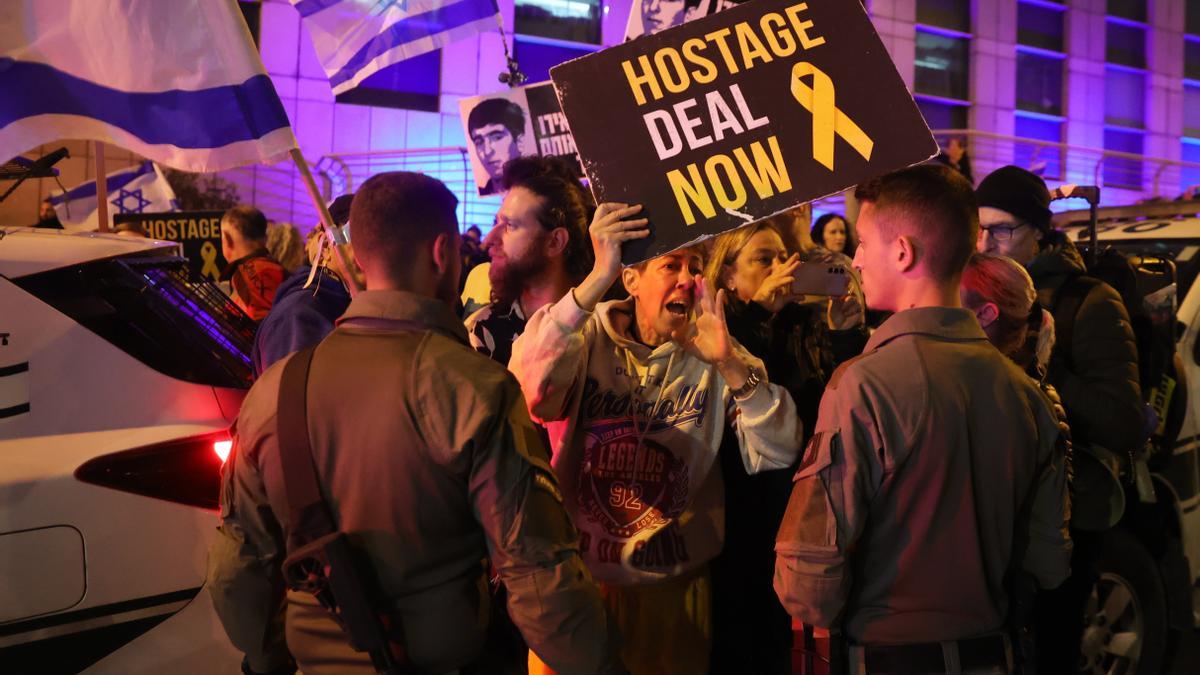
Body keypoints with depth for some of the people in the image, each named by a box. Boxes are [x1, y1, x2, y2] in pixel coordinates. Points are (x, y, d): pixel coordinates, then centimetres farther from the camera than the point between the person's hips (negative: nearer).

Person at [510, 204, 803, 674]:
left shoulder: (714, 358, -3)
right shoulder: (586, 341, -7)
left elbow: (778, 455, -14)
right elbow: (528, 388, -29)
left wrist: (731, 364, -28)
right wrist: (598, 277, -34)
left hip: (675, 585, 2)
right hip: (578, 582, -1)